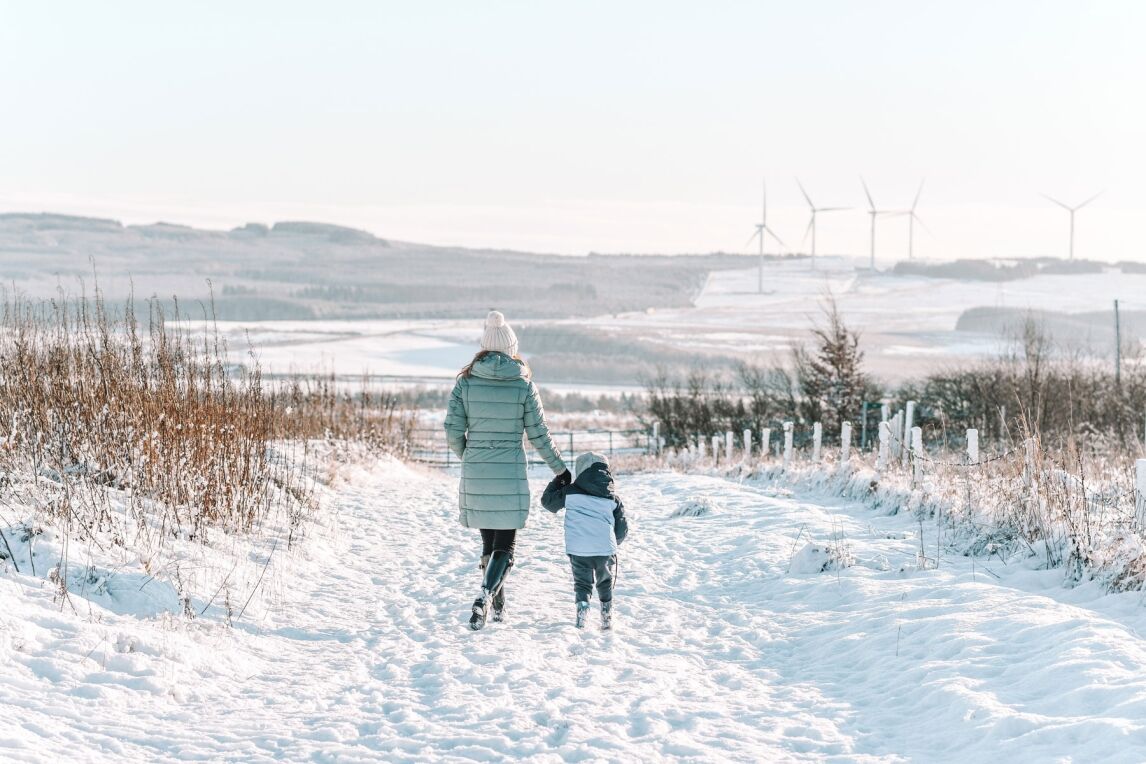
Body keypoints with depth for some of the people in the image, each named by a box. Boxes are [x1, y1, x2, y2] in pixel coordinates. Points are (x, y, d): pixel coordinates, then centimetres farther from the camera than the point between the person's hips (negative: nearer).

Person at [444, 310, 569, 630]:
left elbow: (453, 431, -3)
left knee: (489, 542, 19)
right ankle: (486, 596, -21)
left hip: (475, 475, 2)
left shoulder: (466, 381, -3)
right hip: (510, 476, -2)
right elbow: (538, 434, -2)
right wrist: (560, 469, 12)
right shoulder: (523, 384, -6)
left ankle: (497, 605, 27)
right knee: (504, 547, 3)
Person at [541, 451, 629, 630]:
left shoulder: (571, 491, 3)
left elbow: (548, 501, 16)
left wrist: (558, 481, 30)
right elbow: (622, 527, 13)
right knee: (605, 583, 22)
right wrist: (614, 541, 33)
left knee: (582, 583, 12)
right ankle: (607, 619, 17)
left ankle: (582, 609, -12)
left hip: (578, 549, -1)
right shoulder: (612, 496, 9)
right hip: (605, 548, 1)